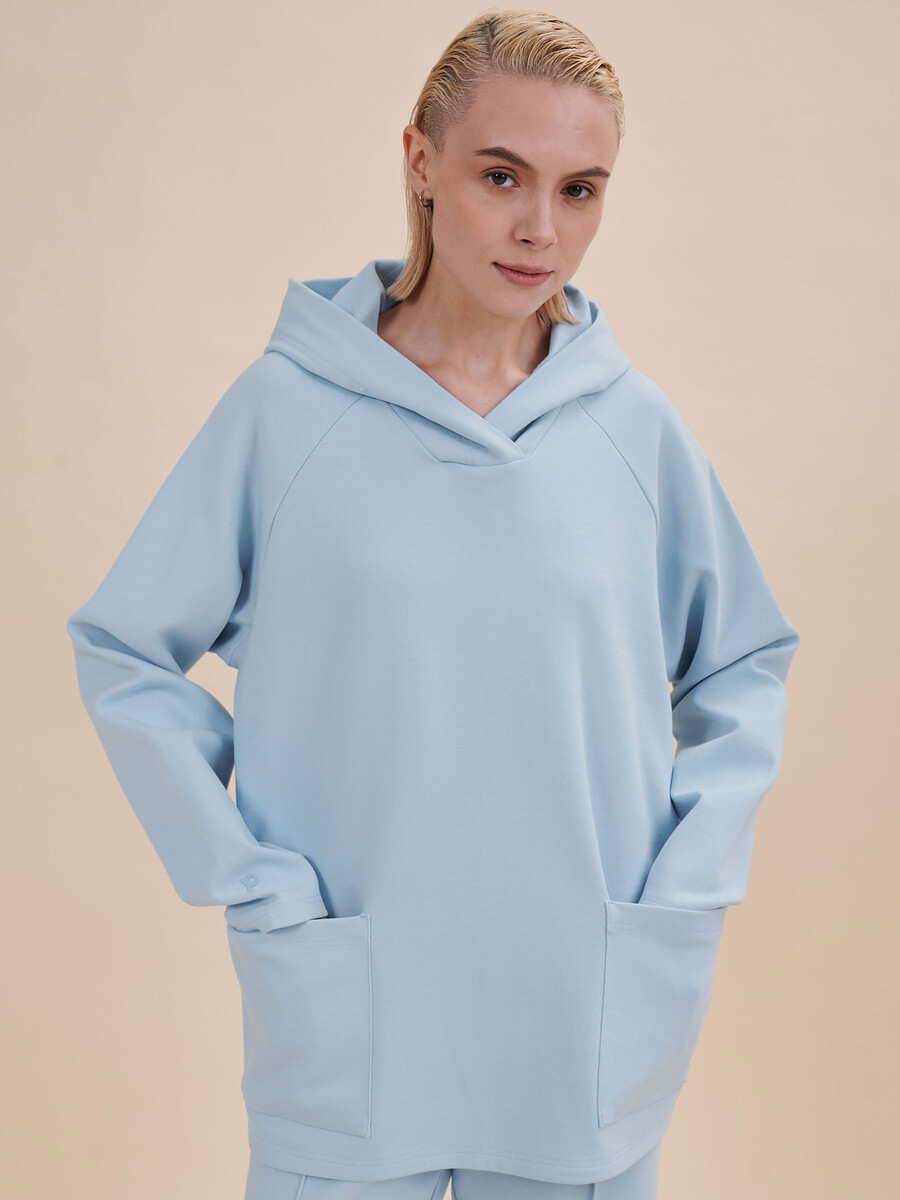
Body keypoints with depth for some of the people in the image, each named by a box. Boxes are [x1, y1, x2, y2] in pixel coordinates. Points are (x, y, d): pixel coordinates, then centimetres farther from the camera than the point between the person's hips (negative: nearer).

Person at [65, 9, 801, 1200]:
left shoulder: (636, 426, -1)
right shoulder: (286, 408, -7)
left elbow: (744, 666, 11)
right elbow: (124, 651, -1)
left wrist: (687, 882, 1)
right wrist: (250, 881, -7)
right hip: (347, 1045, -2)